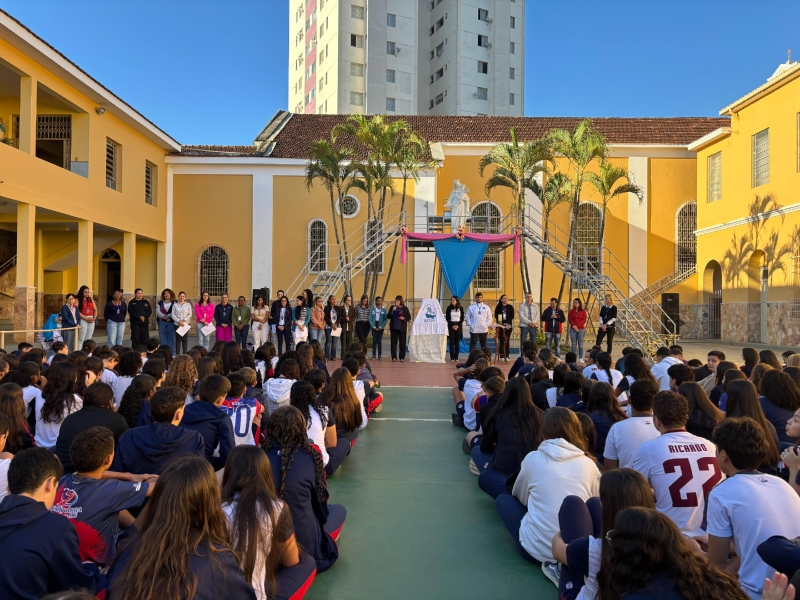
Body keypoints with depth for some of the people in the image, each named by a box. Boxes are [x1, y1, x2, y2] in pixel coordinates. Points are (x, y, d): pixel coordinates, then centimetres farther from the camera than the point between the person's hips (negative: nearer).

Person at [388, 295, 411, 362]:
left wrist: (404, 318, -14)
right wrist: (392, 311, -10)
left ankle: (402, 357, 10)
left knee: (402, 343, 3)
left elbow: (409, 317, 5)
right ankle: (394, 357, 4)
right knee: (393, 342, 0)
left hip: (402, 328, -1)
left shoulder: (405, 308, 3)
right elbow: (388, 317, 3)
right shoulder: (393, 307, 8)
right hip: (394, 328, 1)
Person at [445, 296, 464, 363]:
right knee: (451, 342, -3)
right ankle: (452, 357, 0)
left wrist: (458, 325, -10)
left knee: (457, 342, 0)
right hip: (451, 325, -1)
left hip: (458, 326, 1)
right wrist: (452, 326, -9)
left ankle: (456, 357, 3)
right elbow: (447, 318, 1)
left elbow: (462, 318, 3)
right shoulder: (449, 308, 2)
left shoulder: (460, 308, 3)